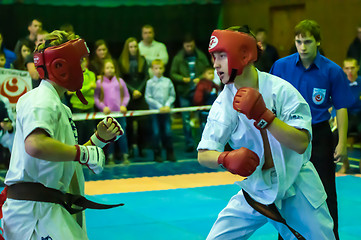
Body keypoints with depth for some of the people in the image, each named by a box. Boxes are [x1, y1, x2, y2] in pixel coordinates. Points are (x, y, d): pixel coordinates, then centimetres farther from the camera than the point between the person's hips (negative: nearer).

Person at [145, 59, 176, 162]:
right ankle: (157, 154, 11)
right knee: (156, 133, 1)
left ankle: (170, 154, 12)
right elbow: (148, 98, -4)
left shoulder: (168, 81, 4)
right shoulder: (150, 82, -2)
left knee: (168, 132, 0)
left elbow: (172, 95, 8)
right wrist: (159, 106, -10)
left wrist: (167, 105, -8)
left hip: (166, 111, 1)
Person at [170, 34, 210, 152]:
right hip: (184, 93, 0)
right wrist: (183, 79, -14)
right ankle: (189, 144, 9)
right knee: (186, 120, 1)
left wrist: (200, 79, -10)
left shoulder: (201, 56, 4)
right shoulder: (178, 58, 2)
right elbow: (172, 74, 3)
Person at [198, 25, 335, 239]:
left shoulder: (280, 89, -17)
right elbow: (203, 154, -8)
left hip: (296, 188, -2)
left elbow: (301, 144, -25)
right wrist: (227, 159, -30)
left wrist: (262, 115, -34)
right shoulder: (225, 102, -7)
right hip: (255, 188, 3)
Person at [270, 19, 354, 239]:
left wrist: (342, 143, -9)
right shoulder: (281, 66, -5)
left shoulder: (332, 71, -9)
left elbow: (341, 108, -5)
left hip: (319, 135, -2)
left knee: (325, 192, 2)